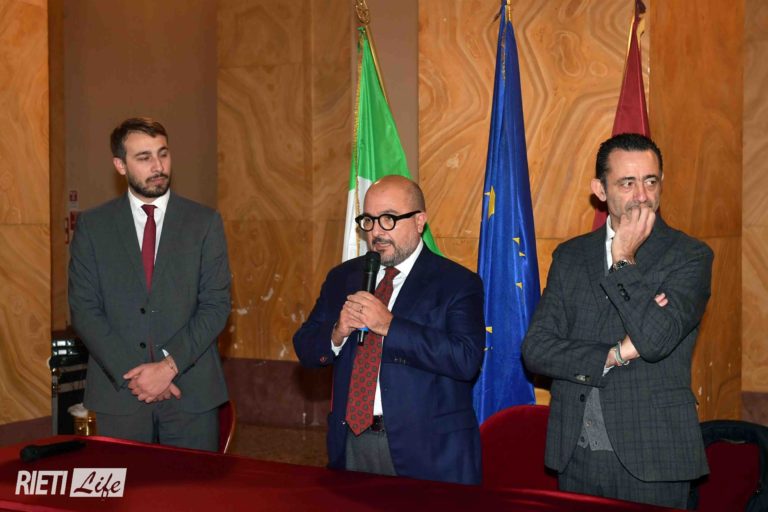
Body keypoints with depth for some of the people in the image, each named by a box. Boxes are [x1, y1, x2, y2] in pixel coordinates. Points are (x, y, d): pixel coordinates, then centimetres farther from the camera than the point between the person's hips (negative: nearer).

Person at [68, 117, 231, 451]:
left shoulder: (205, 223, 3)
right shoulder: (92, 225, 4)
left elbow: (216, 305, -2)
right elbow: (83, 310, -1)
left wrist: (170, 366, -13)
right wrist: (130, 374, -11)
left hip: (192, 390, 0)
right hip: (118, 391, 0)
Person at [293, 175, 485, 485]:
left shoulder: (457, 283, -5)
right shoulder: (342, 278, 11)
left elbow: (466, 359, -19)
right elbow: (305, 350, 9)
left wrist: (389, 325, -22)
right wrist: (337, 332, -12)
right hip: (351, 444, 4)